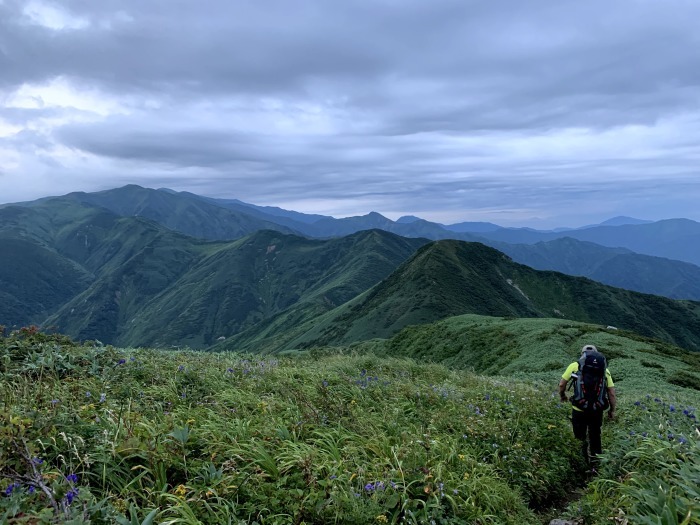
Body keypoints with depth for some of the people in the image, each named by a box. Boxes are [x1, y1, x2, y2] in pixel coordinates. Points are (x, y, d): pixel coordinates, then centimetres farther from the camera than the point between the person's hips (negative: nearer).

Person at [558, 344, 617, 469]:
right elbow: (612, 393, 3)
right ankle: (594, 464, 21)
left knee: (580, 434, 21)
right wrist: (612, 410, 17)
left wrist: (562, 396, 24)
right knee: (595, 436, 20)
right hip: (597, 410, 2)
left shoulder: (575, 365, 0)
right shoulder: (604, 369, 4)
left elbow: (561, 384, 4)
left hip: (579, 409, -2)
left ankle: (584, 440, -5)